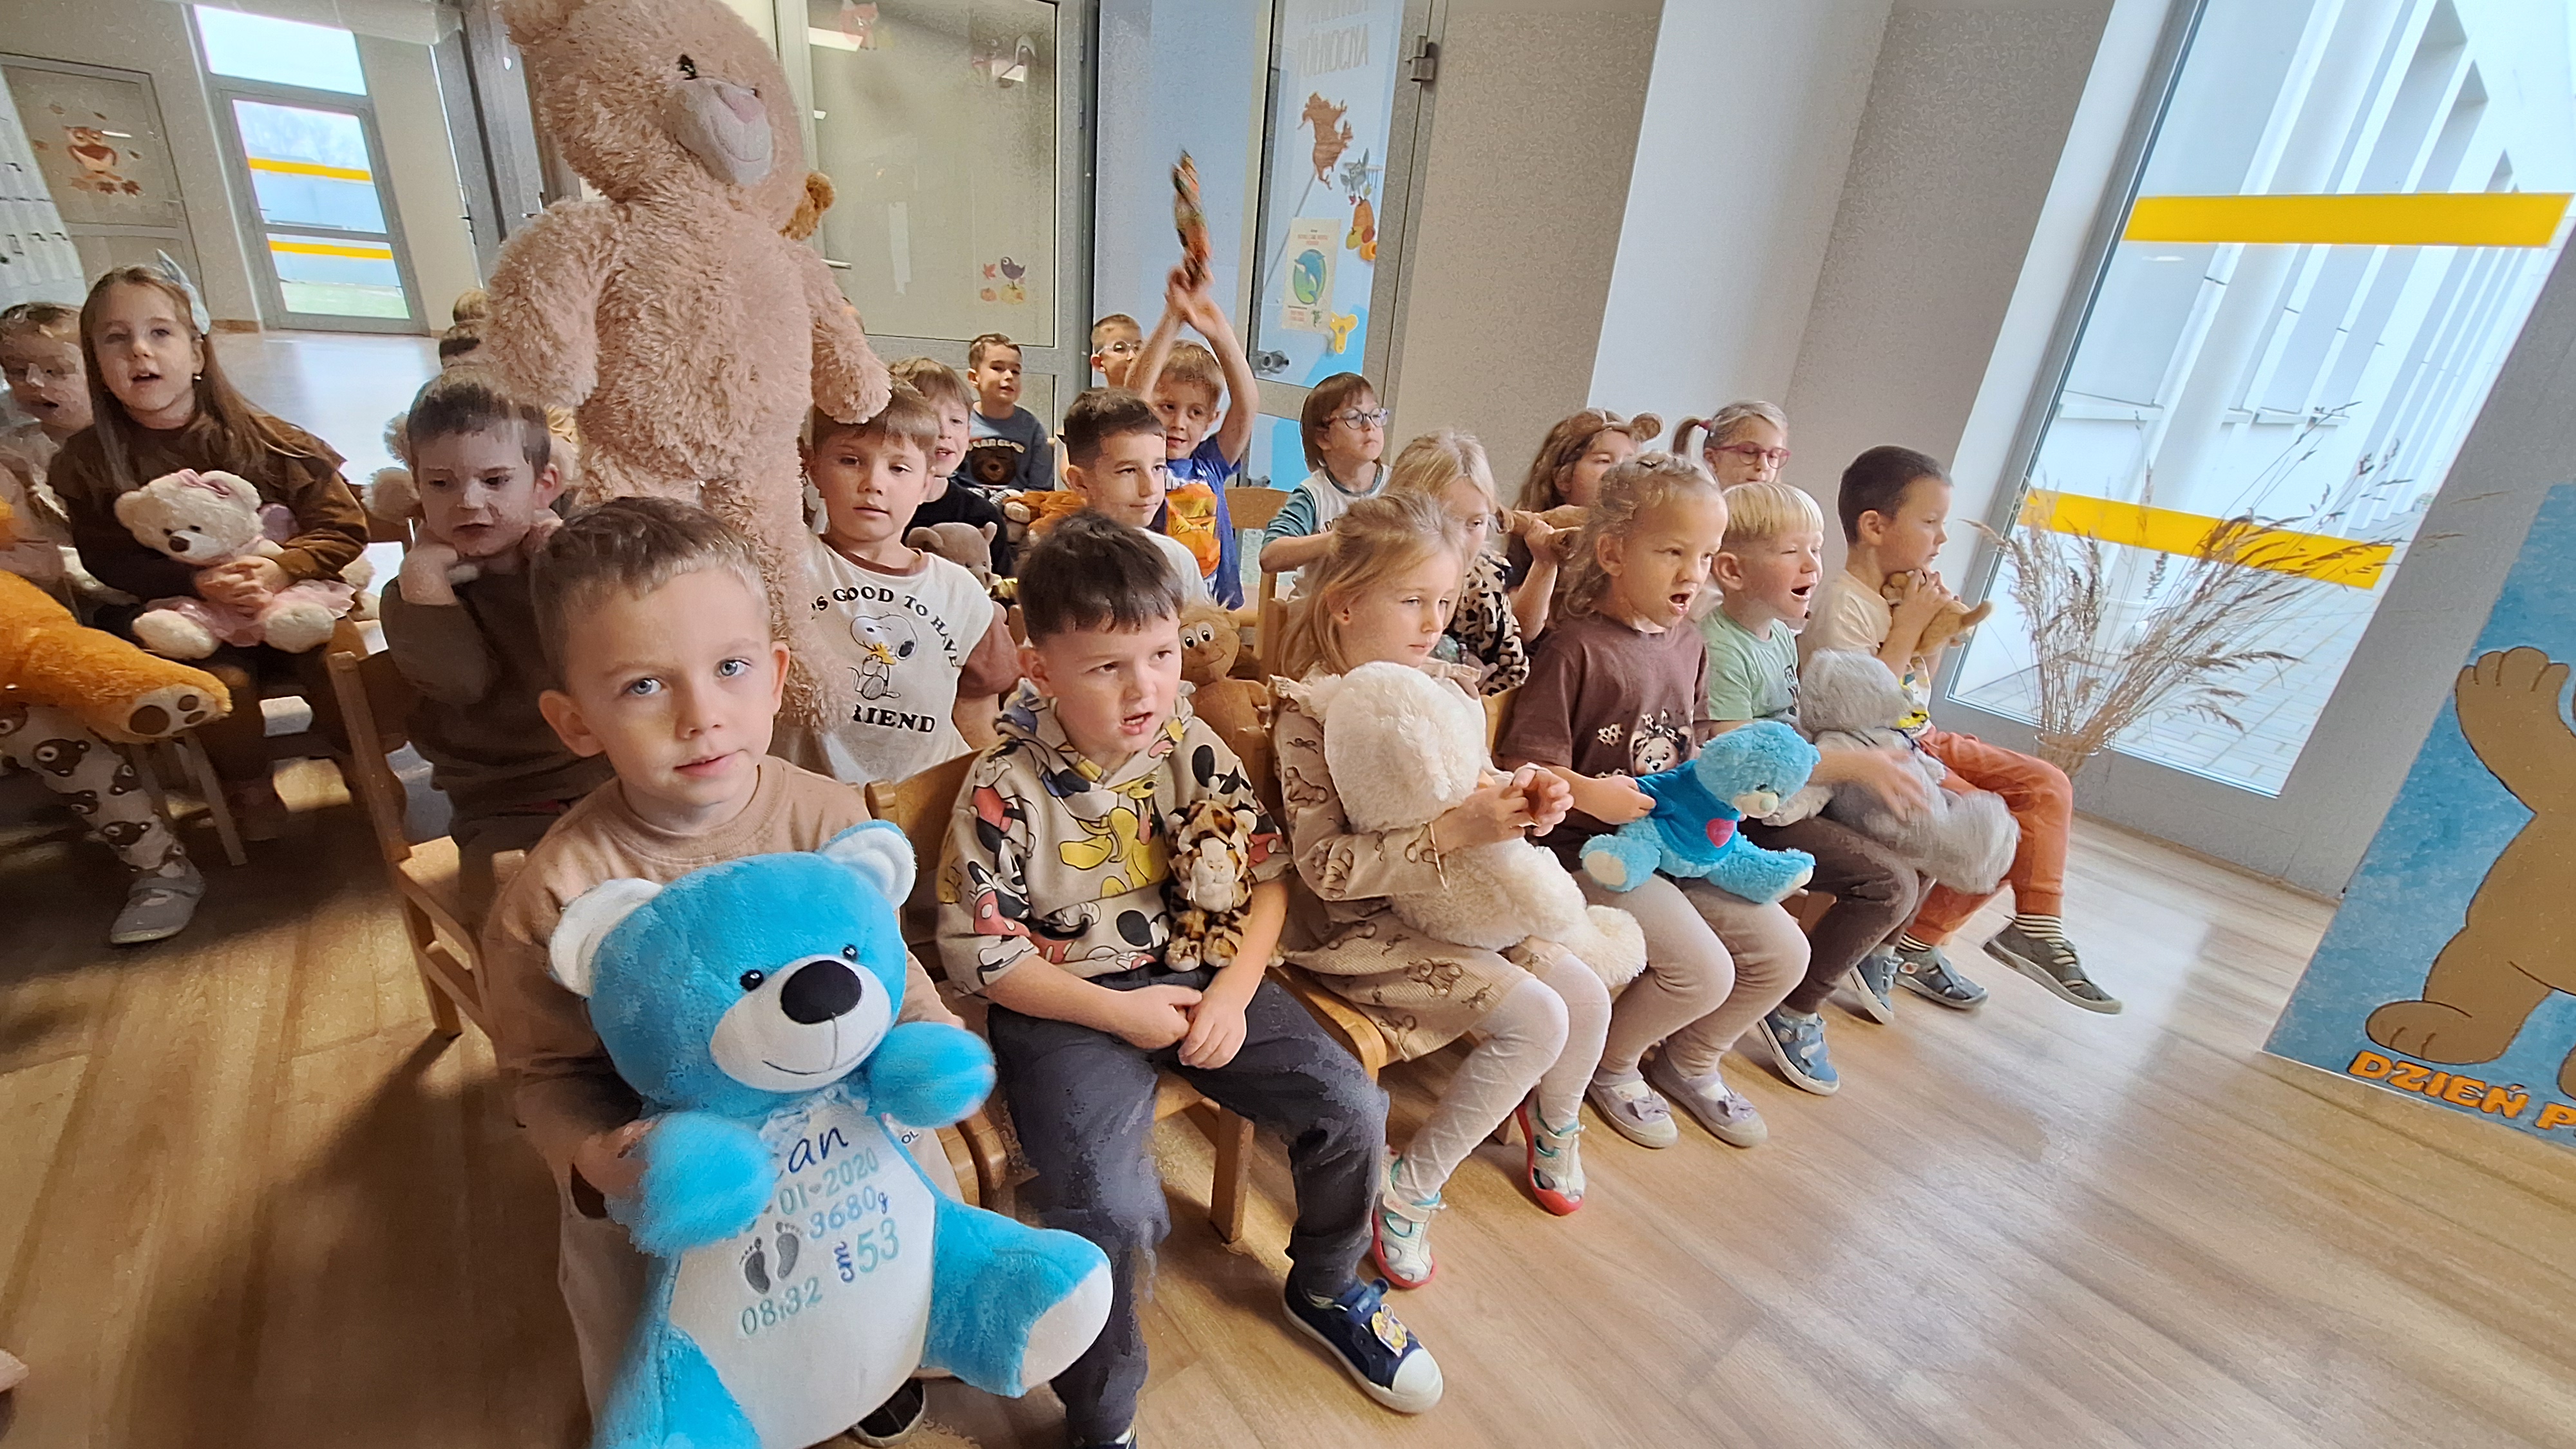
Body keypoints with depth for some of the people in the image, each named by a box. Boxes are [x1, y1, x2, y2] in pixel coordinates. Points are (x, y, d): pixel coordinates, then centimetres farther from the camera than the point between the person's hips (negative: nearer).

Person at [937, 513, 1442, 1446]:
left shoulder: (1192, 746, -3)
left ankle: (1324, 1292, 27)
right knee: (1109, 1209, -25)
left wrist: (1236, 990, -11)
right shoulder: (1007, 789, -14)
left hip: (1198, 975, 4)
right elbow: (979, 953, -10)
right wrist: (1118, 1013, -14)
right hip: (1068, 1008, -4)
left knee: (1350, 1108, -5)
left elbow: (1265, 870, 2)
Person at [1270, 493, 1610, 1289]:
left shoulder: (1448, 688, 3)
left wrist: (1527, 803, -8)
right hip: (1361, 928, -7)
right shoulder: (1314, 711, -18)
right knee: (1538, 1021, -17)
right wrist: (1451, 832, -31)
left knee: (1588, 996, 0)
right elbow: (1325, 868, -24)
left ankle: (1552, 1120, 35)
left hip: (1457, 902, 7)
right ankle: (1408, 1189, 4)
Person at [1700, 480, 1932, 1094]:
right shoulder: (1720, 649, -23)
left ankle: (1872, 951, 36)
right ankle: (1794, 1009, -1)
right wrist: (1855, 765, -26)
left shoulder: (1780, 632, 7)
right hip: (1752, 817, -9)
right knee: (1890, 882, -17)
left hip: (1800, 795, 9)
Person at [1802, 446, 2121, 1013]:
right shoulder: (1842, 603, -20)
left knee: (2047, 784, 6)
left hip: (1920, 739, 10)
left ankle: (2037, 925, 15)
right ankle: (1914, 948, 3)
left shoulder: (1901, 591, 9)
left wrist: (1937, 628, 3)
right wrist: (1908, 626, -21)